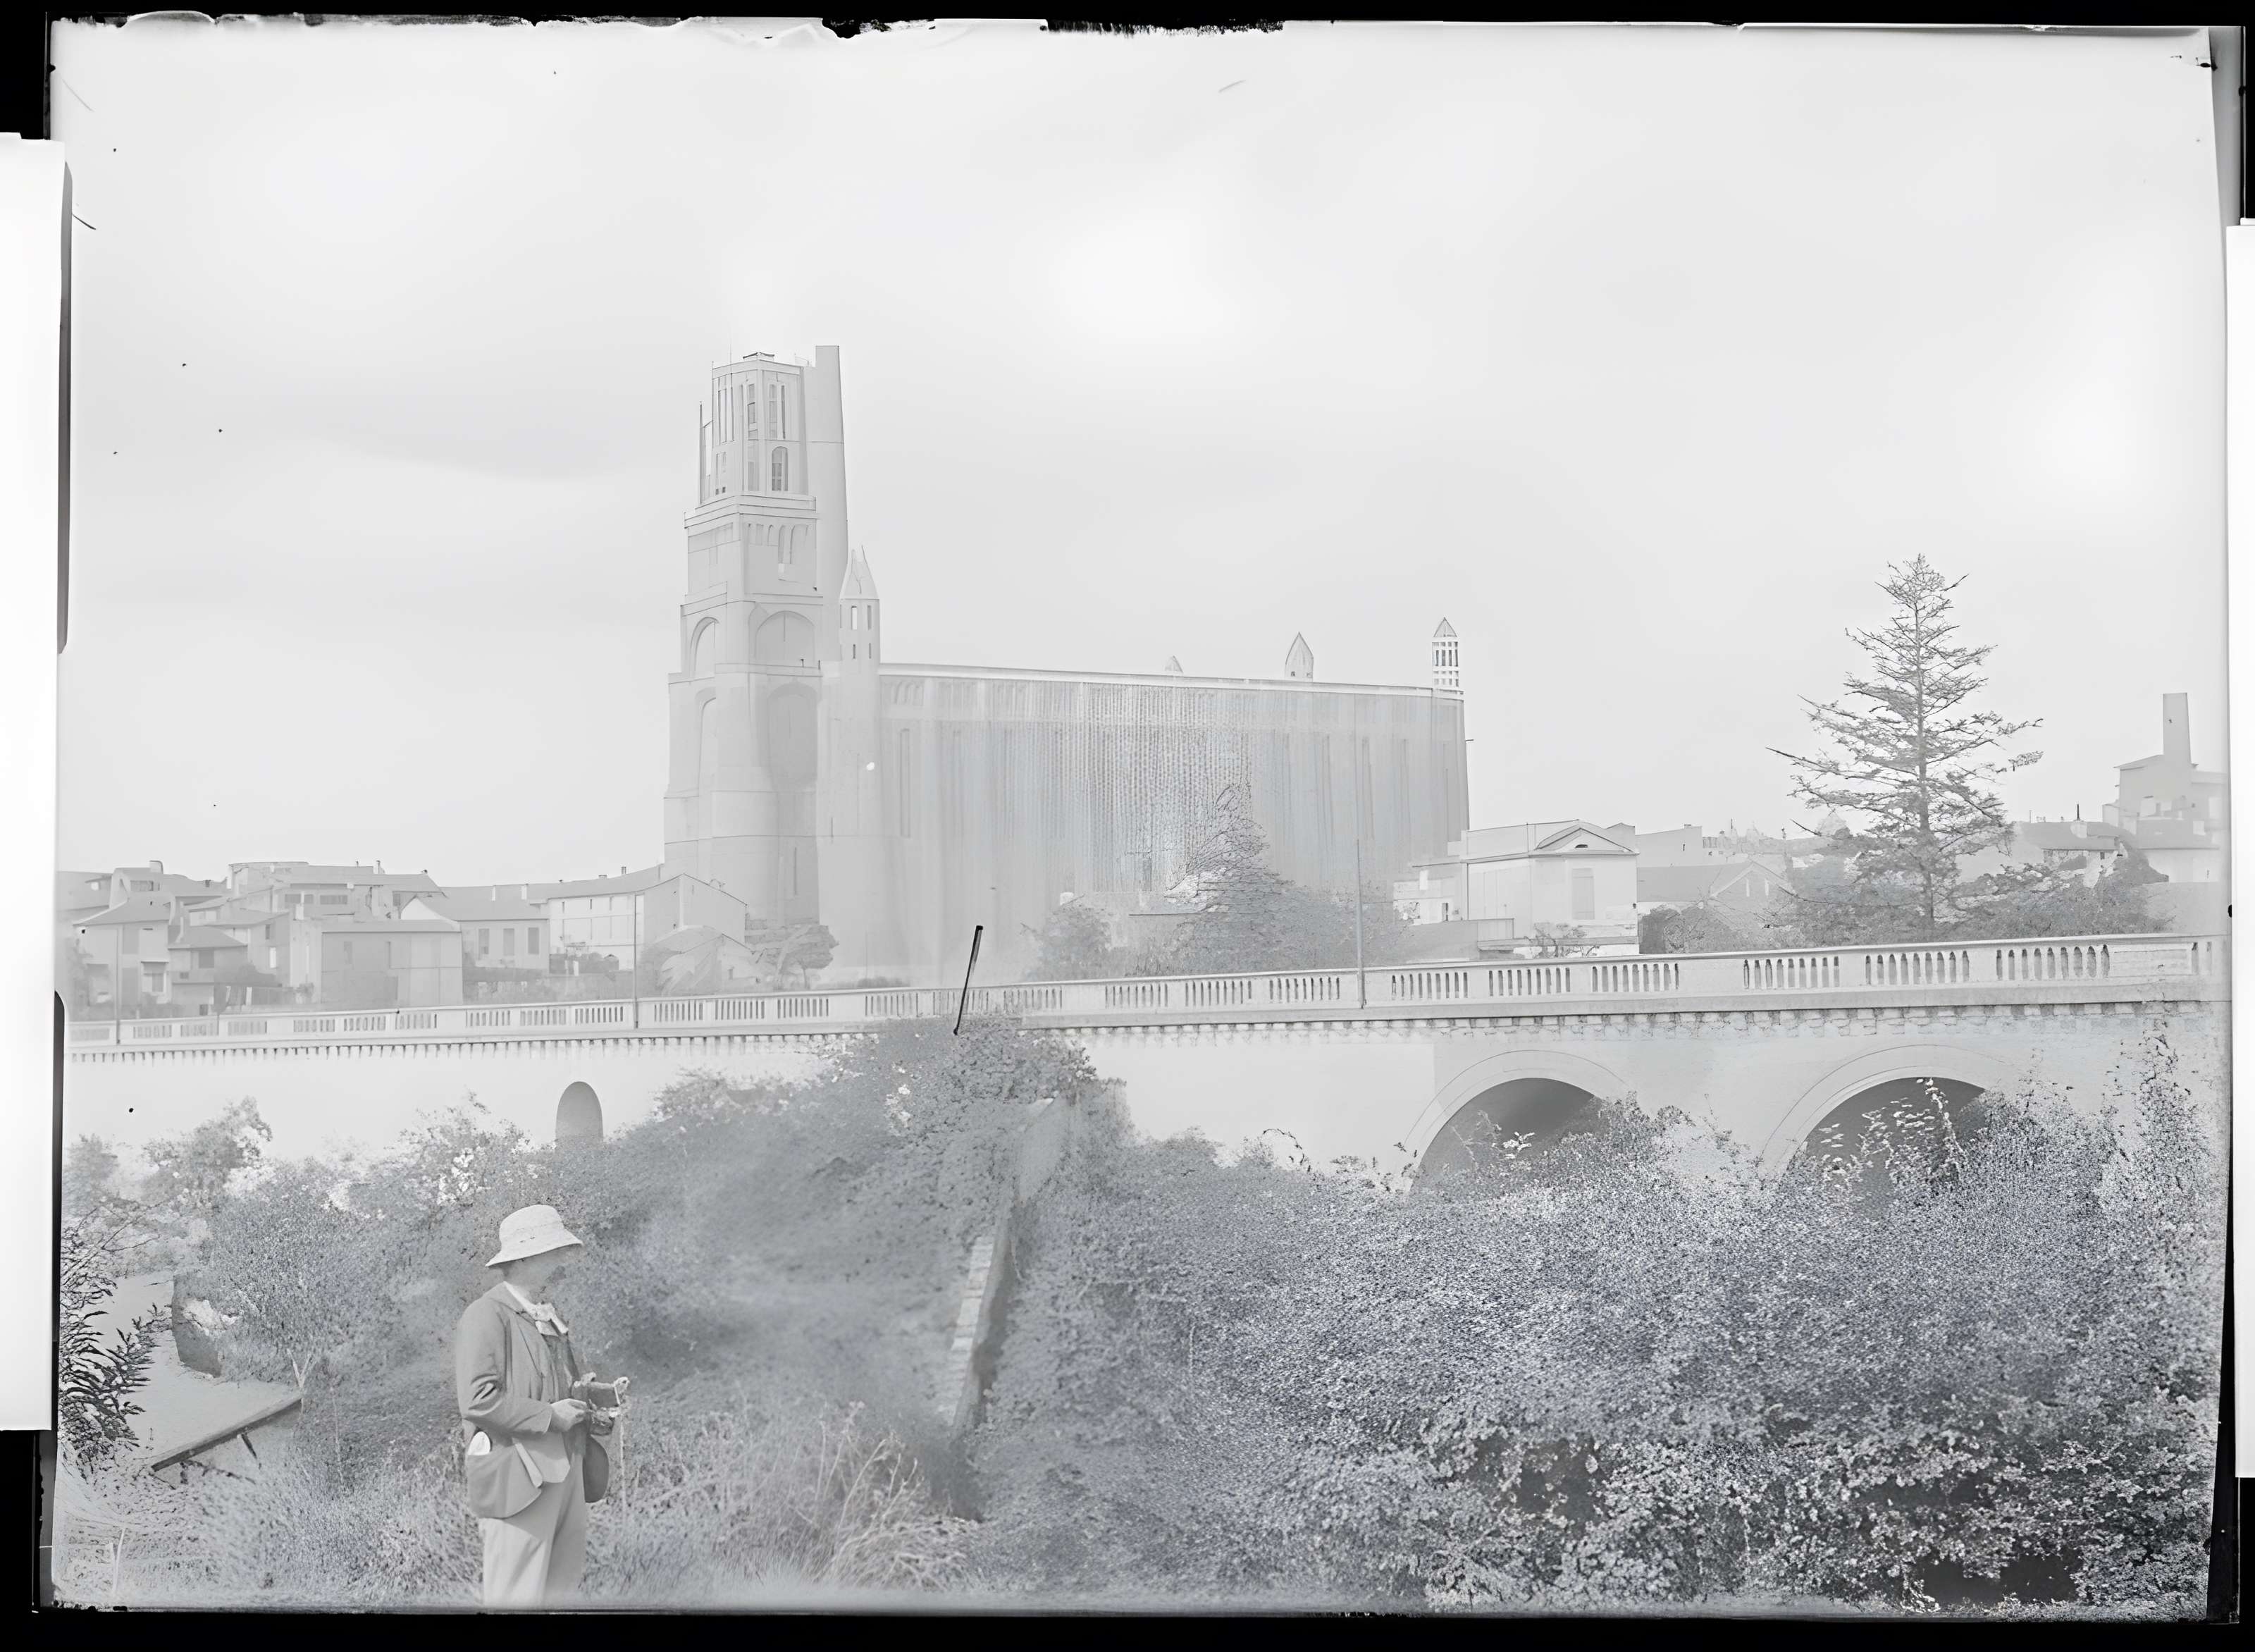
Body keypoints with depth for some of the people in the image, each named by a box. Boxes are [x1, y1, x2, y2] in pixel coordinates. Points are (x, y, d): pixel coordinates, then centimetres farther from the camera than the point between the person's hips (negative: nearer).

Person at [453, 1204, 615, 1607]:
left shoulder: (550, 1317, 20)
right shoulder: (487, 1316, -10)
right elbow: (477, 1400, -19)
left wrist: (590, 1415, 11)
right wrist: (550, 1416, -17)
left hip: (564, 1475, 9)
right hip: (517, 1480, -9)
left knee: (562, 1589, 7)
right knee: (518, 1597, -9)